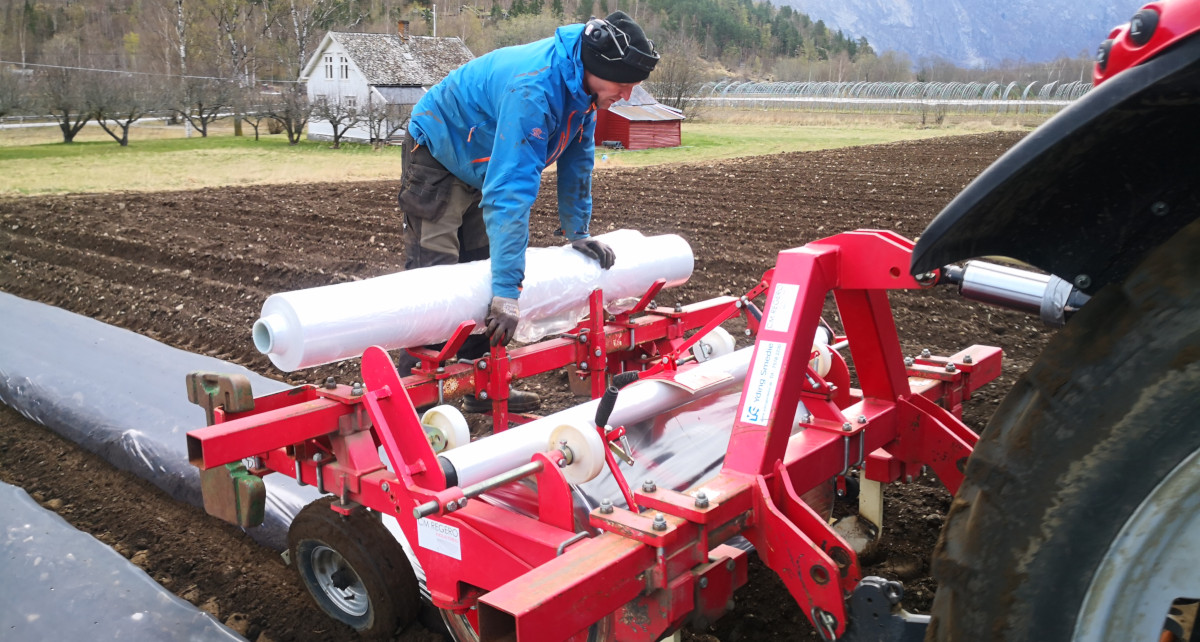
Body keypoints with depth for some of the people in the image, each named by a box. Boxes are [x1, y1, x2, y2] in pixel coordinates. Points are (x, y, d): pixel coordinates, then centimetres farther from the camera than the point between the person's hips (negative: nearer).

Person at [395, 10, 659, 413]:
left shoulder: (582, 82, -10)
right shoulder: (534, 90, -38)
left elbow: (577, 158, 4)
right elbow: (509, 192, -45)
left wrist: (577, 232, 7)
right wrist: (508, 292, -47)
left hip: (481, 165, 9)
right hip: (437, 157, -9)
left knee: (482, 269, 8)